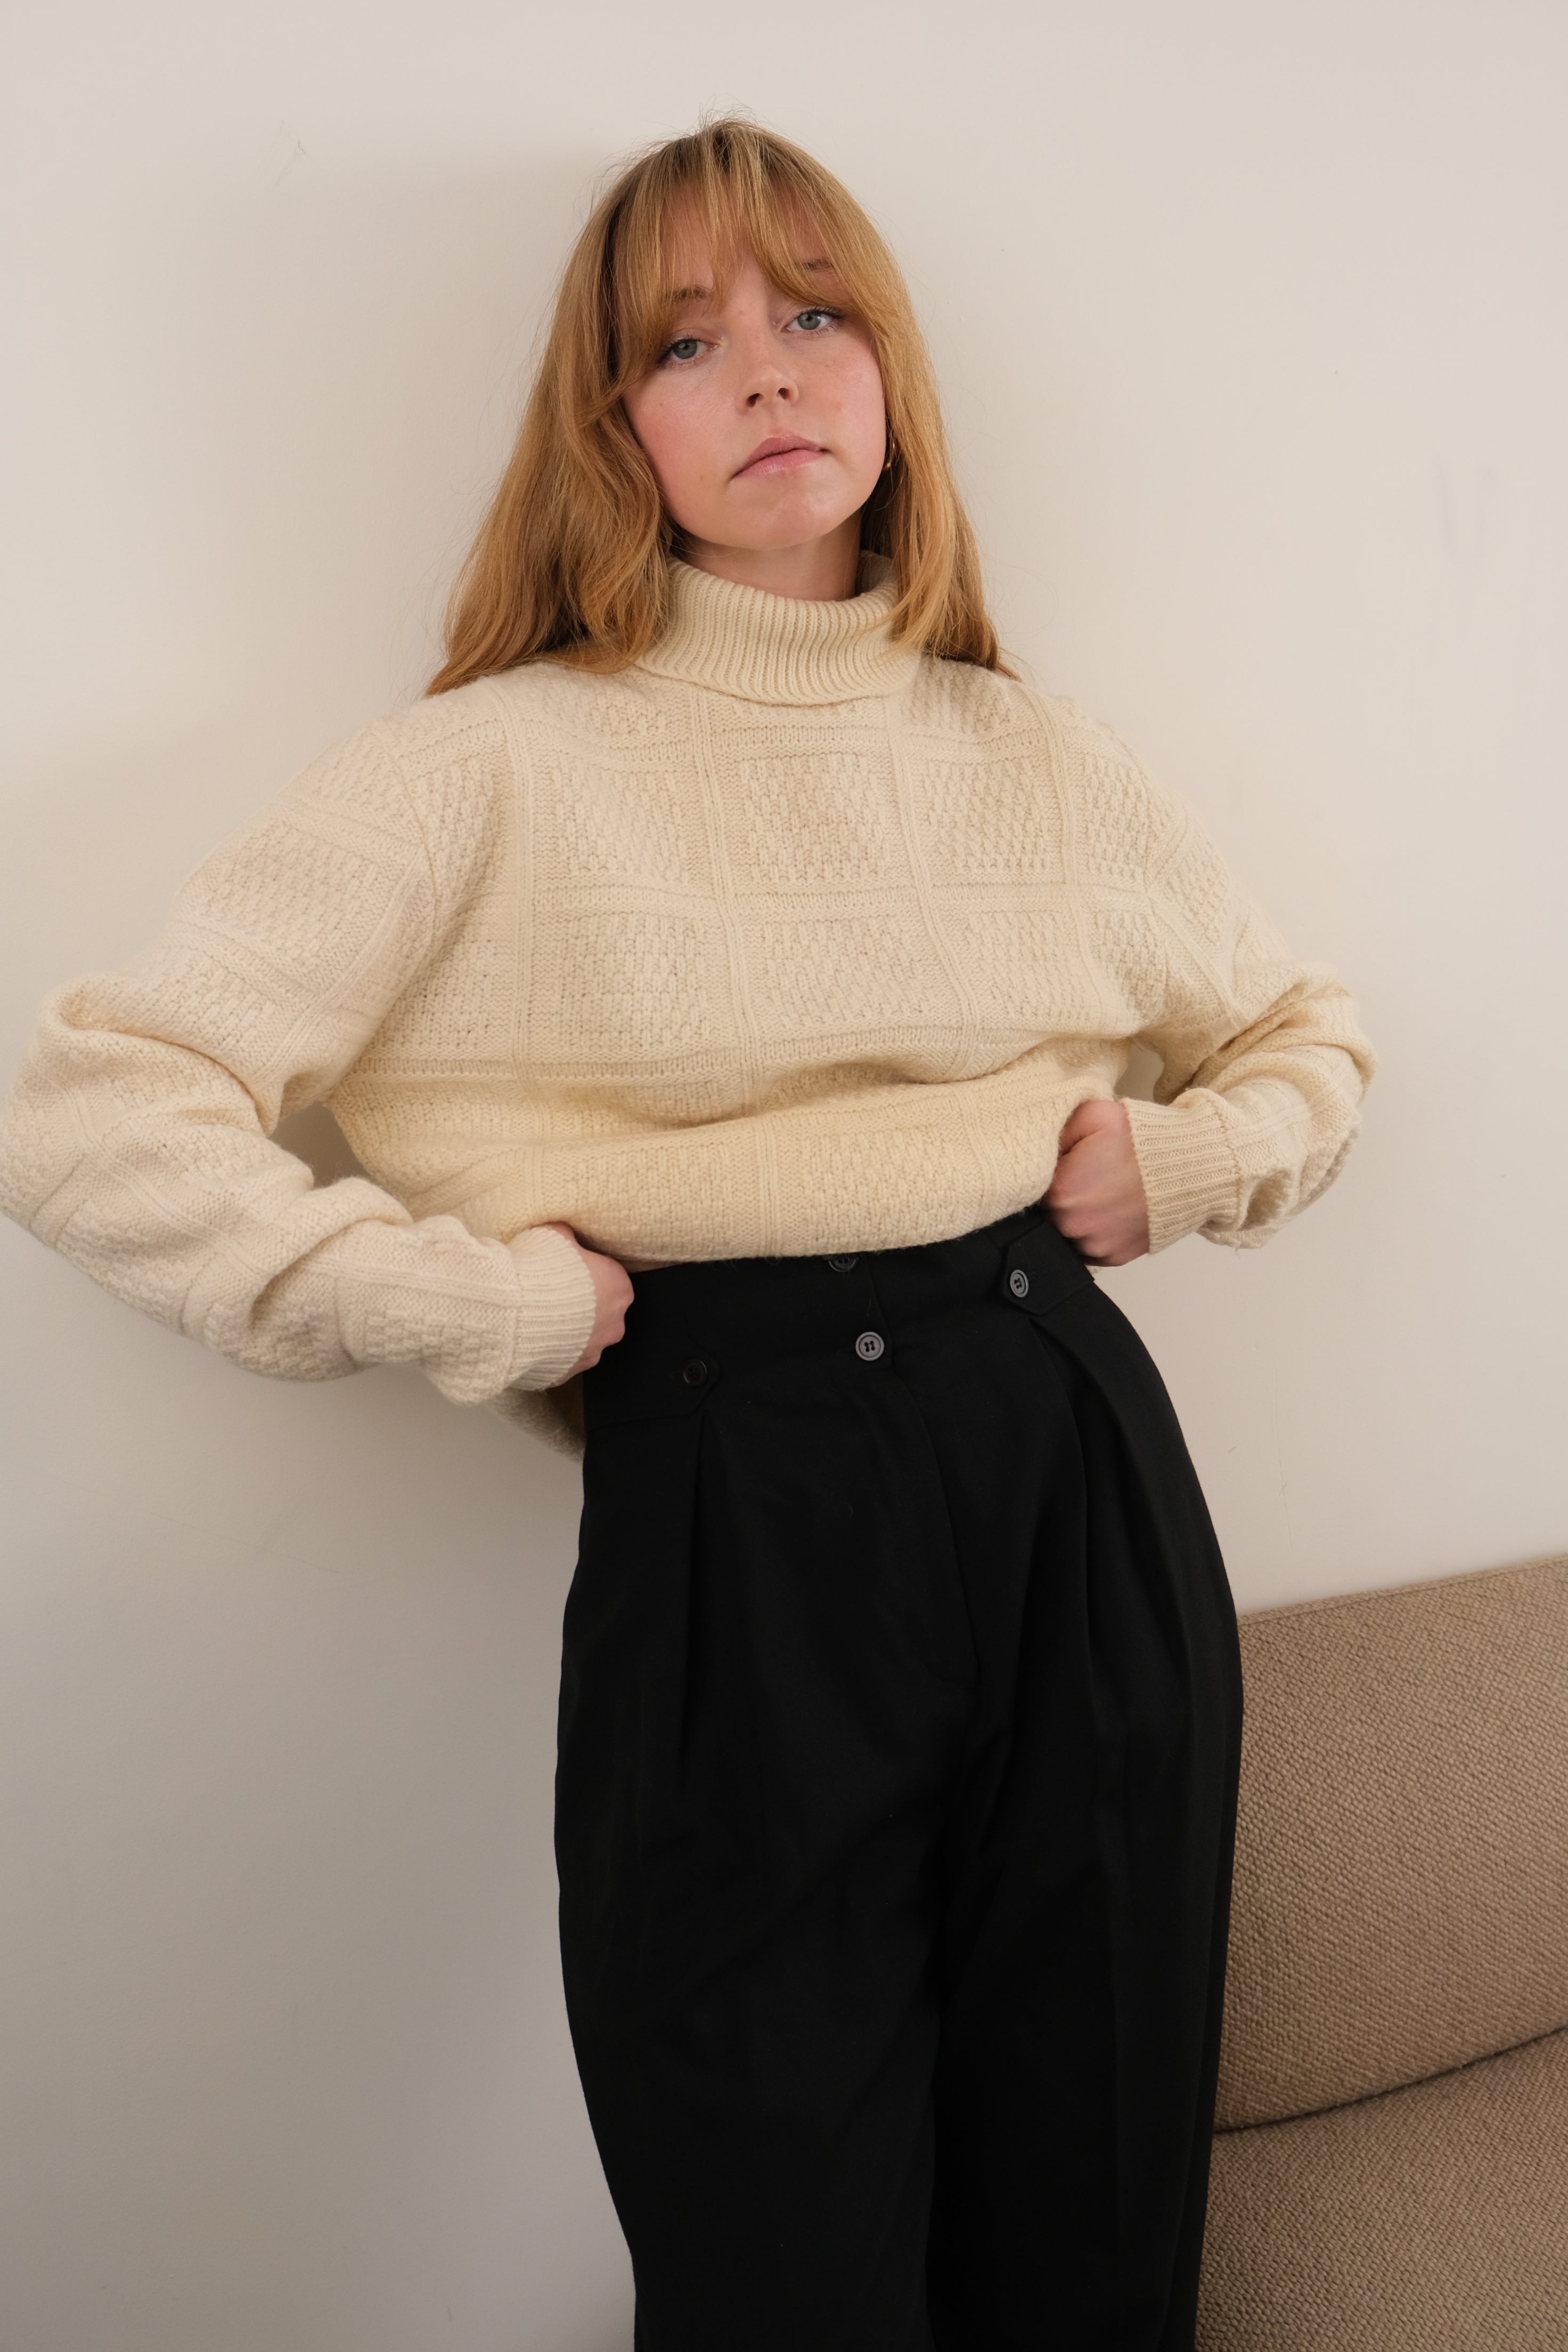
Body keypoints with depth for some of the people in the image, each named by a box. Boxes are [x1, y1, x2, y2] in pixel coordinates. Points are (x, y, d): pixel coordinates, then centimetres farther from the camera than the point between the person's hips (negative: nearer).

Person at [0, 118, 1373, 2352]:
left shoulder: (1044, 760, 11)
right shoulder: (505, 764, -3)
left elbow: (1309, 1032, 26)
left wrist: (1189, 1161, 6)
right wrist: (497, 1303, -12)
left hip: (1085, 1491, 4)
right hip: (735, 1532, -4)